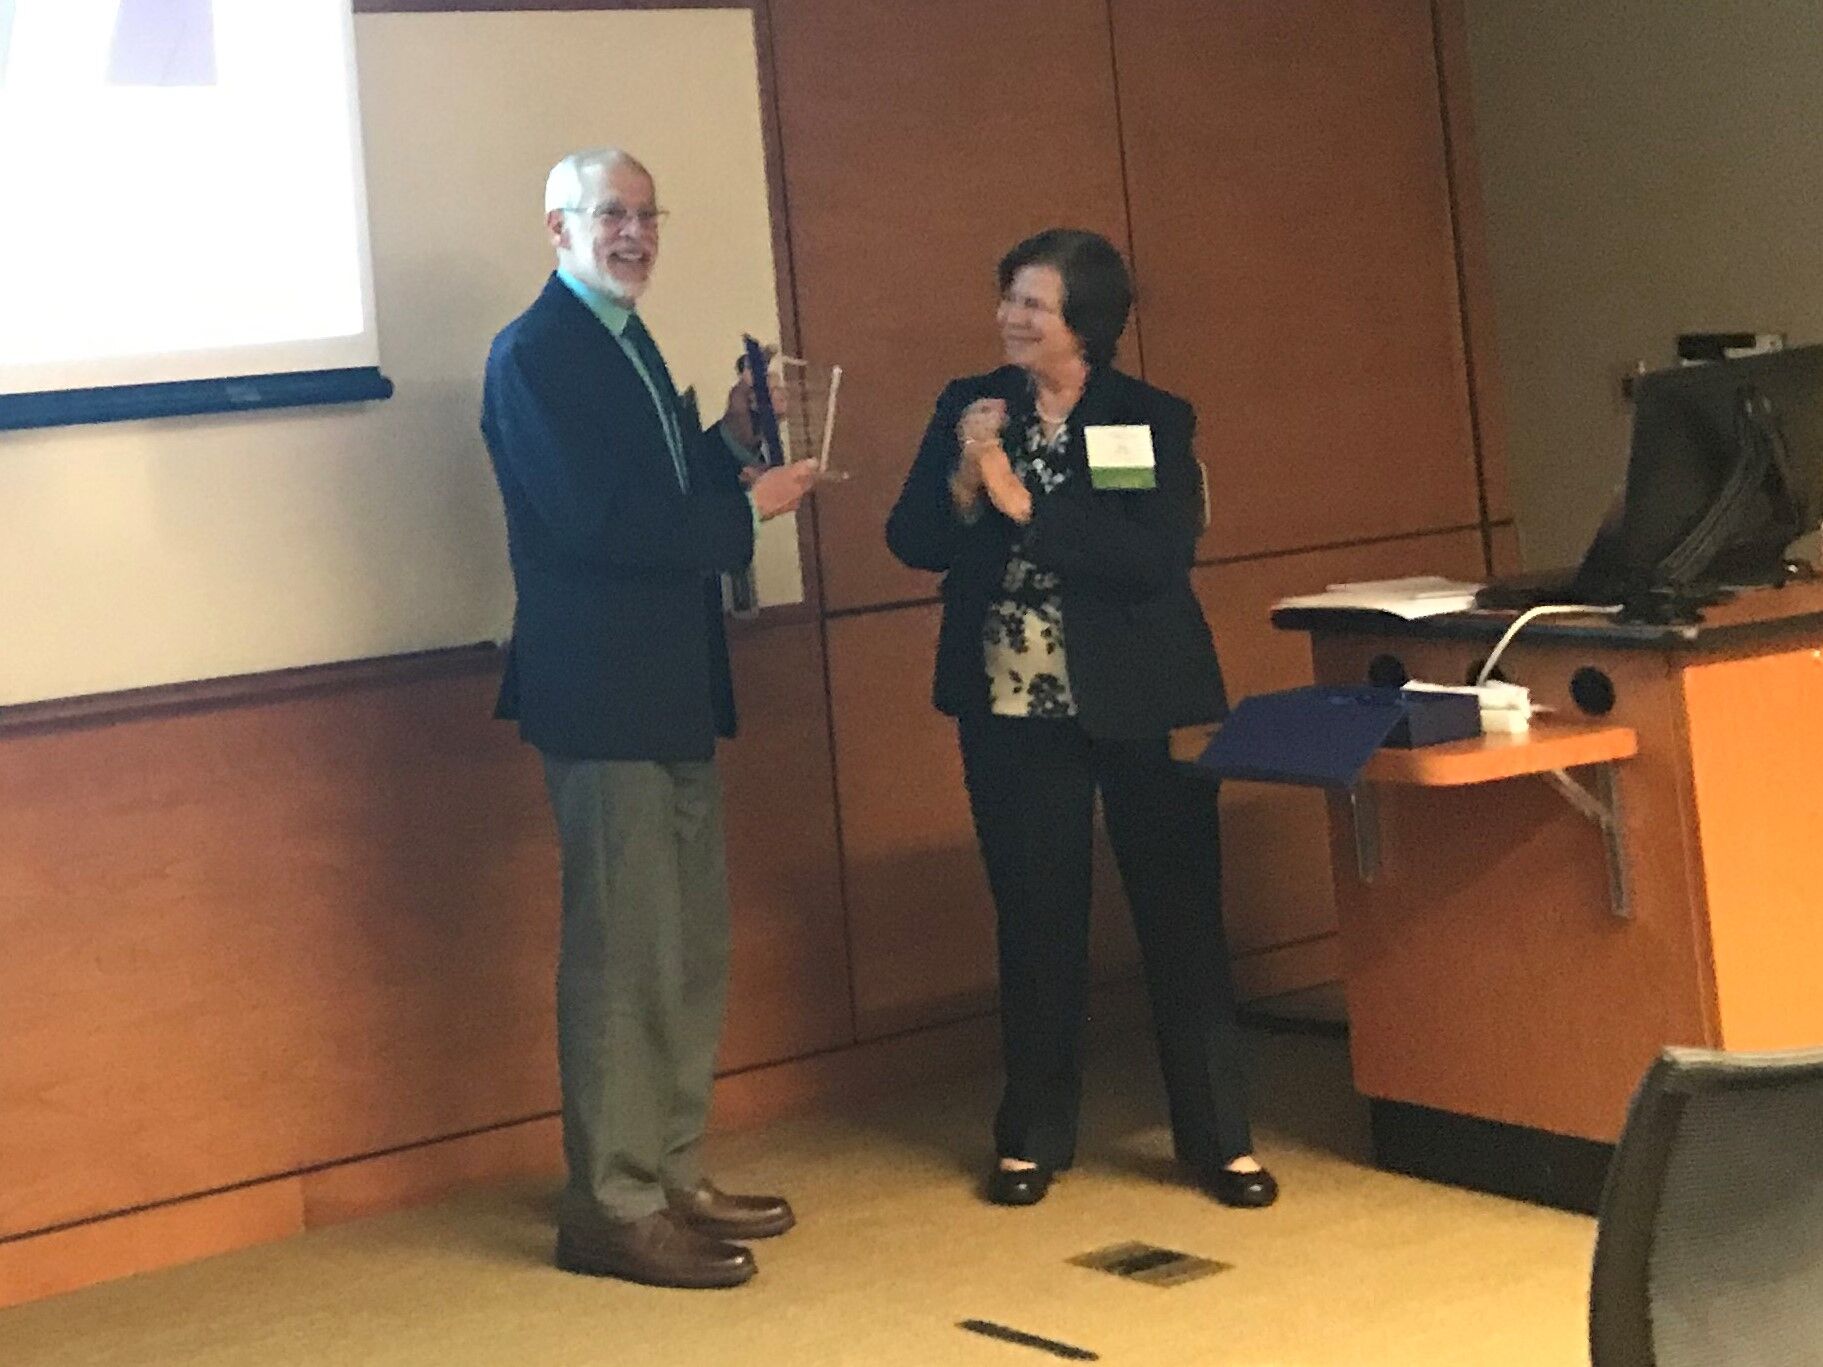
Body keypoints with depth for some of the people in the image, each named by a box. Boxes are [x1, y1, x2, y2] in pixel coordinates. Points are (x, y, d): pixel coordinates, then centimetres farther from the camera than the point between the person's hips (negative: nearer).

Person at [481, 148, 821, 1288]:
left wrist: (731, 444, 3)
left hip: (669, 690, 10)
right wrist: (749, 507, -16)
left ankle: (675, 1178, 25)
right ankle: (614, 1208, 4)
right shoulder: (536, 354, -13)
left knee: (692, 947, 15)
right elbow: (592, 520, -23)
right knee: (624, 955, -5)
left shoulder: (625, 341, 17)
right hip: (602, 694, -10)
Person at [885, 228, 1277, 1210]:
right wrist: (964, 482, -17)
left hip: (1137, 704, -2)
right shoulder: (967, 407, 5)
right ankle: (1031, 1137, 20)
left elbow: (1162, 555, -17)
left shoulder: (1152, 421, -3)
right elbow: (911, 543, 1)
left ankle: (1218, 1138, 12)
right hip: (1011, 709, 2)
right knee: (1035, 922, 8)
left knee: (1180, 913, 2)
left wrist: (1024, 504, -19)